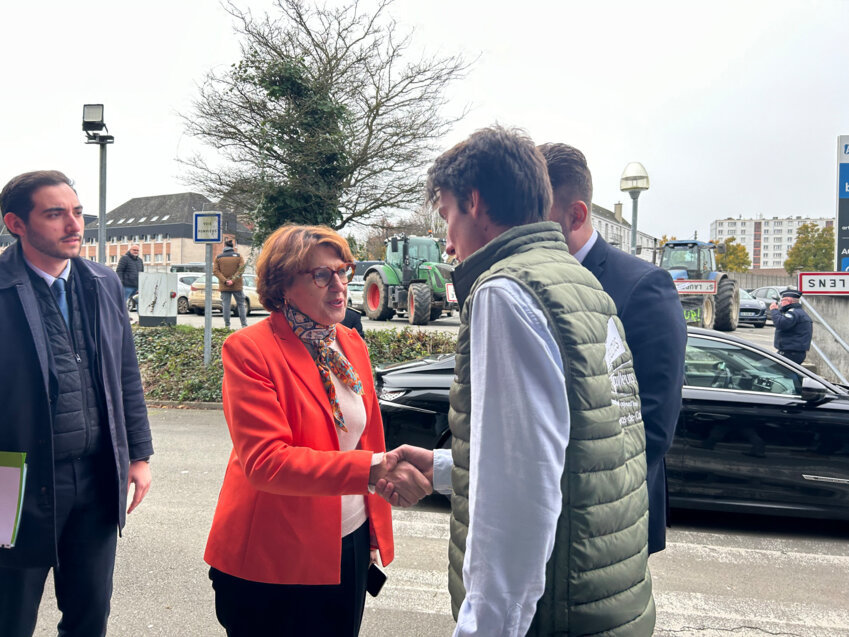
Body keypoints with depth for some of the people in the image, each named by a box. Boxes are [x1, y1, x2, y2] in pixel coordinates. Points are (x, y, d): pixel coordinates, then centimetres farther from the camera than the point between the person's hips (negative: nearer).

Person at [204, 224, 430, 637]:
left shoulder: (351, 344, 4)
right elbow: (264, 460, -25)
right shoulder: (248, 350, -15)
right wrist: (373, 467, -34)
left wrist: (375, 533, 12)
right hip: (272, 557, -5)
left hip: (348, 546, 6)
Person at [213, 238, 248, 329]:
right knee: (240, 304, 8)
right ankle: (244, 324, 6)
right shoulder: (238, 256, 0)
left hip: (224, 287, 0)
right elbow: (241, 269, -10)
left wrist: (225, 281, -10)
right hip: (237, 286, 0)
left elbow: (215, 271, -4)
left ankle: (227, 325, 1)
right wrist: (233, 280, -13)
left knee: (225, 305, 3)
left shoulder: (218, 257, 3)